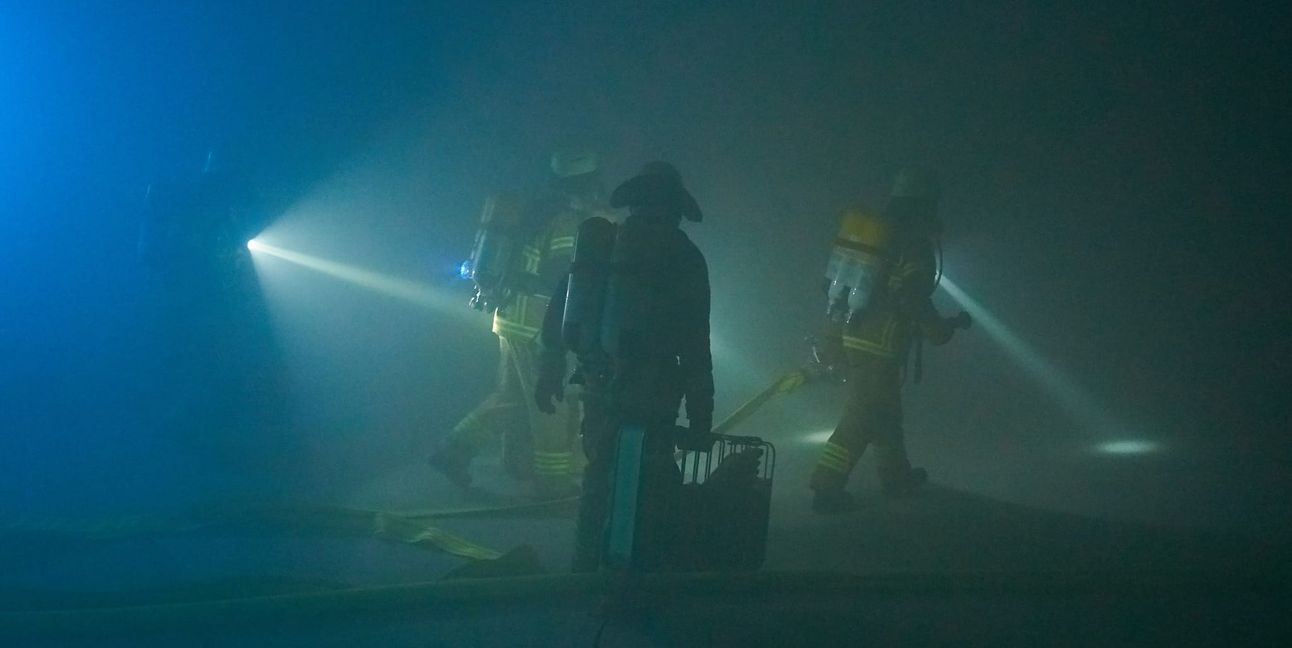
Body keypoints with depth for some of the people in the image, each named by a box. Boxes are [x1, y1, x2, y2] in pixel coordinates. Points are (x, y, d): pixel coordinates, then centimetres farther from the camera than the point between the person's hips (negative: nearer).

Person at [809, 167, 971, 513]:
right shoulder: (914, 249, -17)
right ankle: (827, 488, -1)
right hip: (877, 346, -8)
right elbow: (917, 306, -15)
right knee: (862, 417, 0)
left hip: (842, 334, 8)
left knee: (884, 409, 22)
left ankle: (896, 474, 35)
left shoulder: (869, 230, 4)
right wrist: (948, 327, 2)